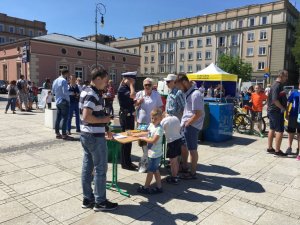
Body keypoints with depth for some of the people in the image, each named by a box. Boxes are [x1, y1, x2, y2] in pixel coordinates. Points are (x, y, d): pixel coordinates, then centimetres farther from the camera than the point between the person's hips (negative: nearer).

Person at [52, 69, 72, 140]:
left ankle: (57, 133, 18)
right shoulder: (63, 81, -14)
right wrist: (68, 100, -8)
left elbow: (53, 92, 17)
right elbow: (65, 92, -20)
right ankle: (64, 135, -4)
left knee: (58, 118, 12)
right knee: (65, 118, -5)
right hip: (64, 102, -9)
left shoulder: (55, 81, 12)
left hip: (57, 102, 9)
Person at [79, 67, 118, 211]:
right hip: (95, 137, -10)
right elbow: (86, 117, -29)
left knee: (87, 167, 14)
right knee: (100, 169, 2)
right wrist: (104, 120, -15)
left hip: (86, 135, 10)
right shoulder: (93, 94, -19)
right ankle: (100, 202, 14)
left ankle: (87, 199, 26)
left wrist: (105, 129, 18)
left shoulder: (87, 92, 13)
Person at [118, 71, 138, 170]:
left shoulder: (127, 88, 15)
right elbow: (133, 95, -31)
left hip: (130, 115, 10)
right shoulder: (122, 89, -14)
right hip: (125, 116, -10)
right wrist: (130, 84, -18)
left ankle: (128, 161, 25)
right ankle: (125, 163, 9)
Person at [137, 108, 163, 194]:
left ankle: (145, 187, 18)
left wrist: (143, 138, -15)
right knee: (156, 170, 16)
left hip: (155, 154, -9)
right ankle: (159, 187, 27)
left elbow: (153, 140, -26)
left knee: (150, 171, 5)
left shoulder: (159, 129, -21)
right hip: (151, 153, 9)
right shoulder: (151, 125, 5)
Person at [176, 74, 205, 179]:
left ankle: (193, 173, 18)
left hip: (191, 126, -9)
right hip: (186, 125, 9)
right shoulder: (188, 93, 10)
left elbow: (198, 114, -23)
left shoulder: (195, 94, -20)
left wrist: (187, 123, -15)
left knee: (192, 150, 4)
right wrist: (184, 123, 10)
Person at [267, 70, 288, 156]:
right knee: (280, 131, -5)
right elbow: (275, 100, -26)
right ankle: (277, 150, 0)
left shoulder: (278, 85, 15)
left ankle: (270, 148, 22)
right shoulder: (277, 86, -17)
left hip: (272, 111, 10)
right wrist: (283, 108, -19)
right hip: (277, 111, -10)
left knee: (272, 129, 14)